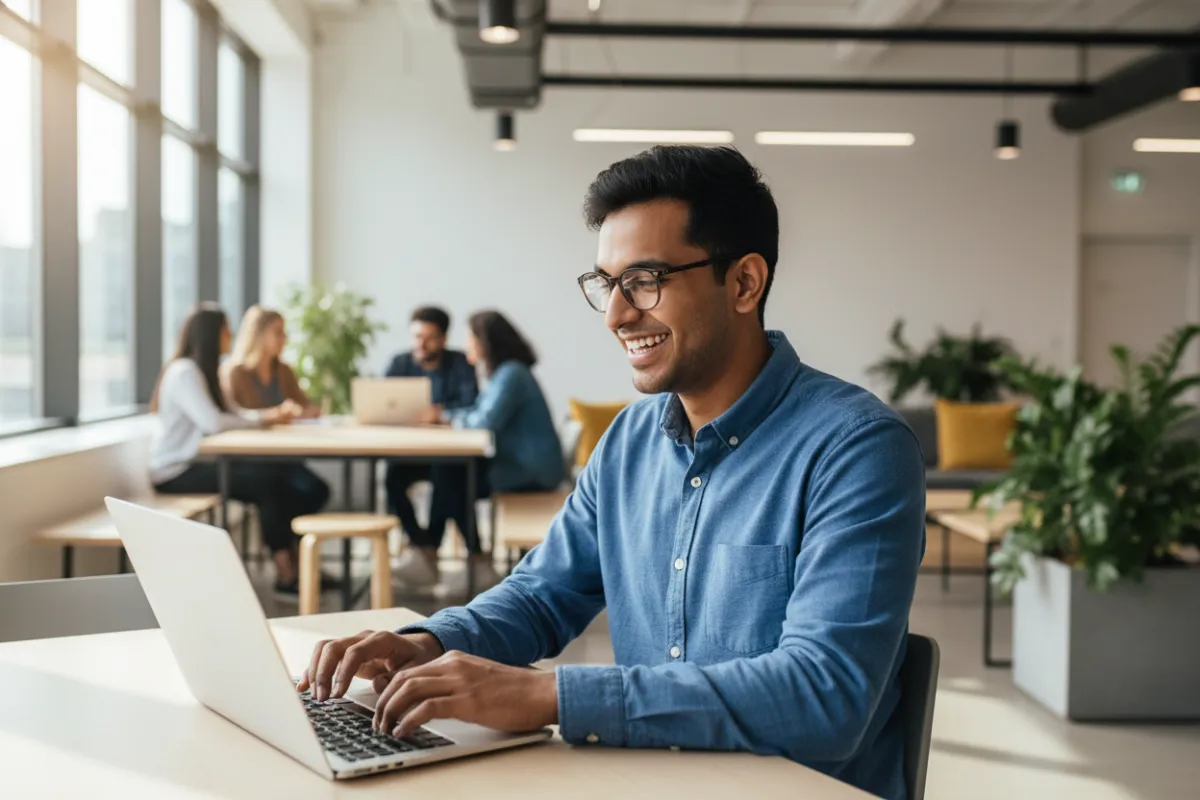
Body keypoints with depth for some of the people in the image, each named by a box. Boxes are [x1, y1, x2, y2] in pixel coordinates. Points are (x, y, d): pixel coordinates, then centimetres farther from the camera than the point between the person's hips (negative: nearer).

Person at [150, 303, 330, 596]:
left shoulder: (203, 370, 16)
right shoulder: (183, 371, -15)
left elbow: (229, 415, 12)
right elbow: (213, 422, -25)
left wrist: (274, 413, -3)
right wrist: (263, 417, -12)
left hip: (196, 463, 9)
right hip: (175, 472, -9)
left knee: (279, 475, -10)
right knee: (266, 480, -23)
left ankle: (294, 560, -10)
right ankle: (285, 570, -15)